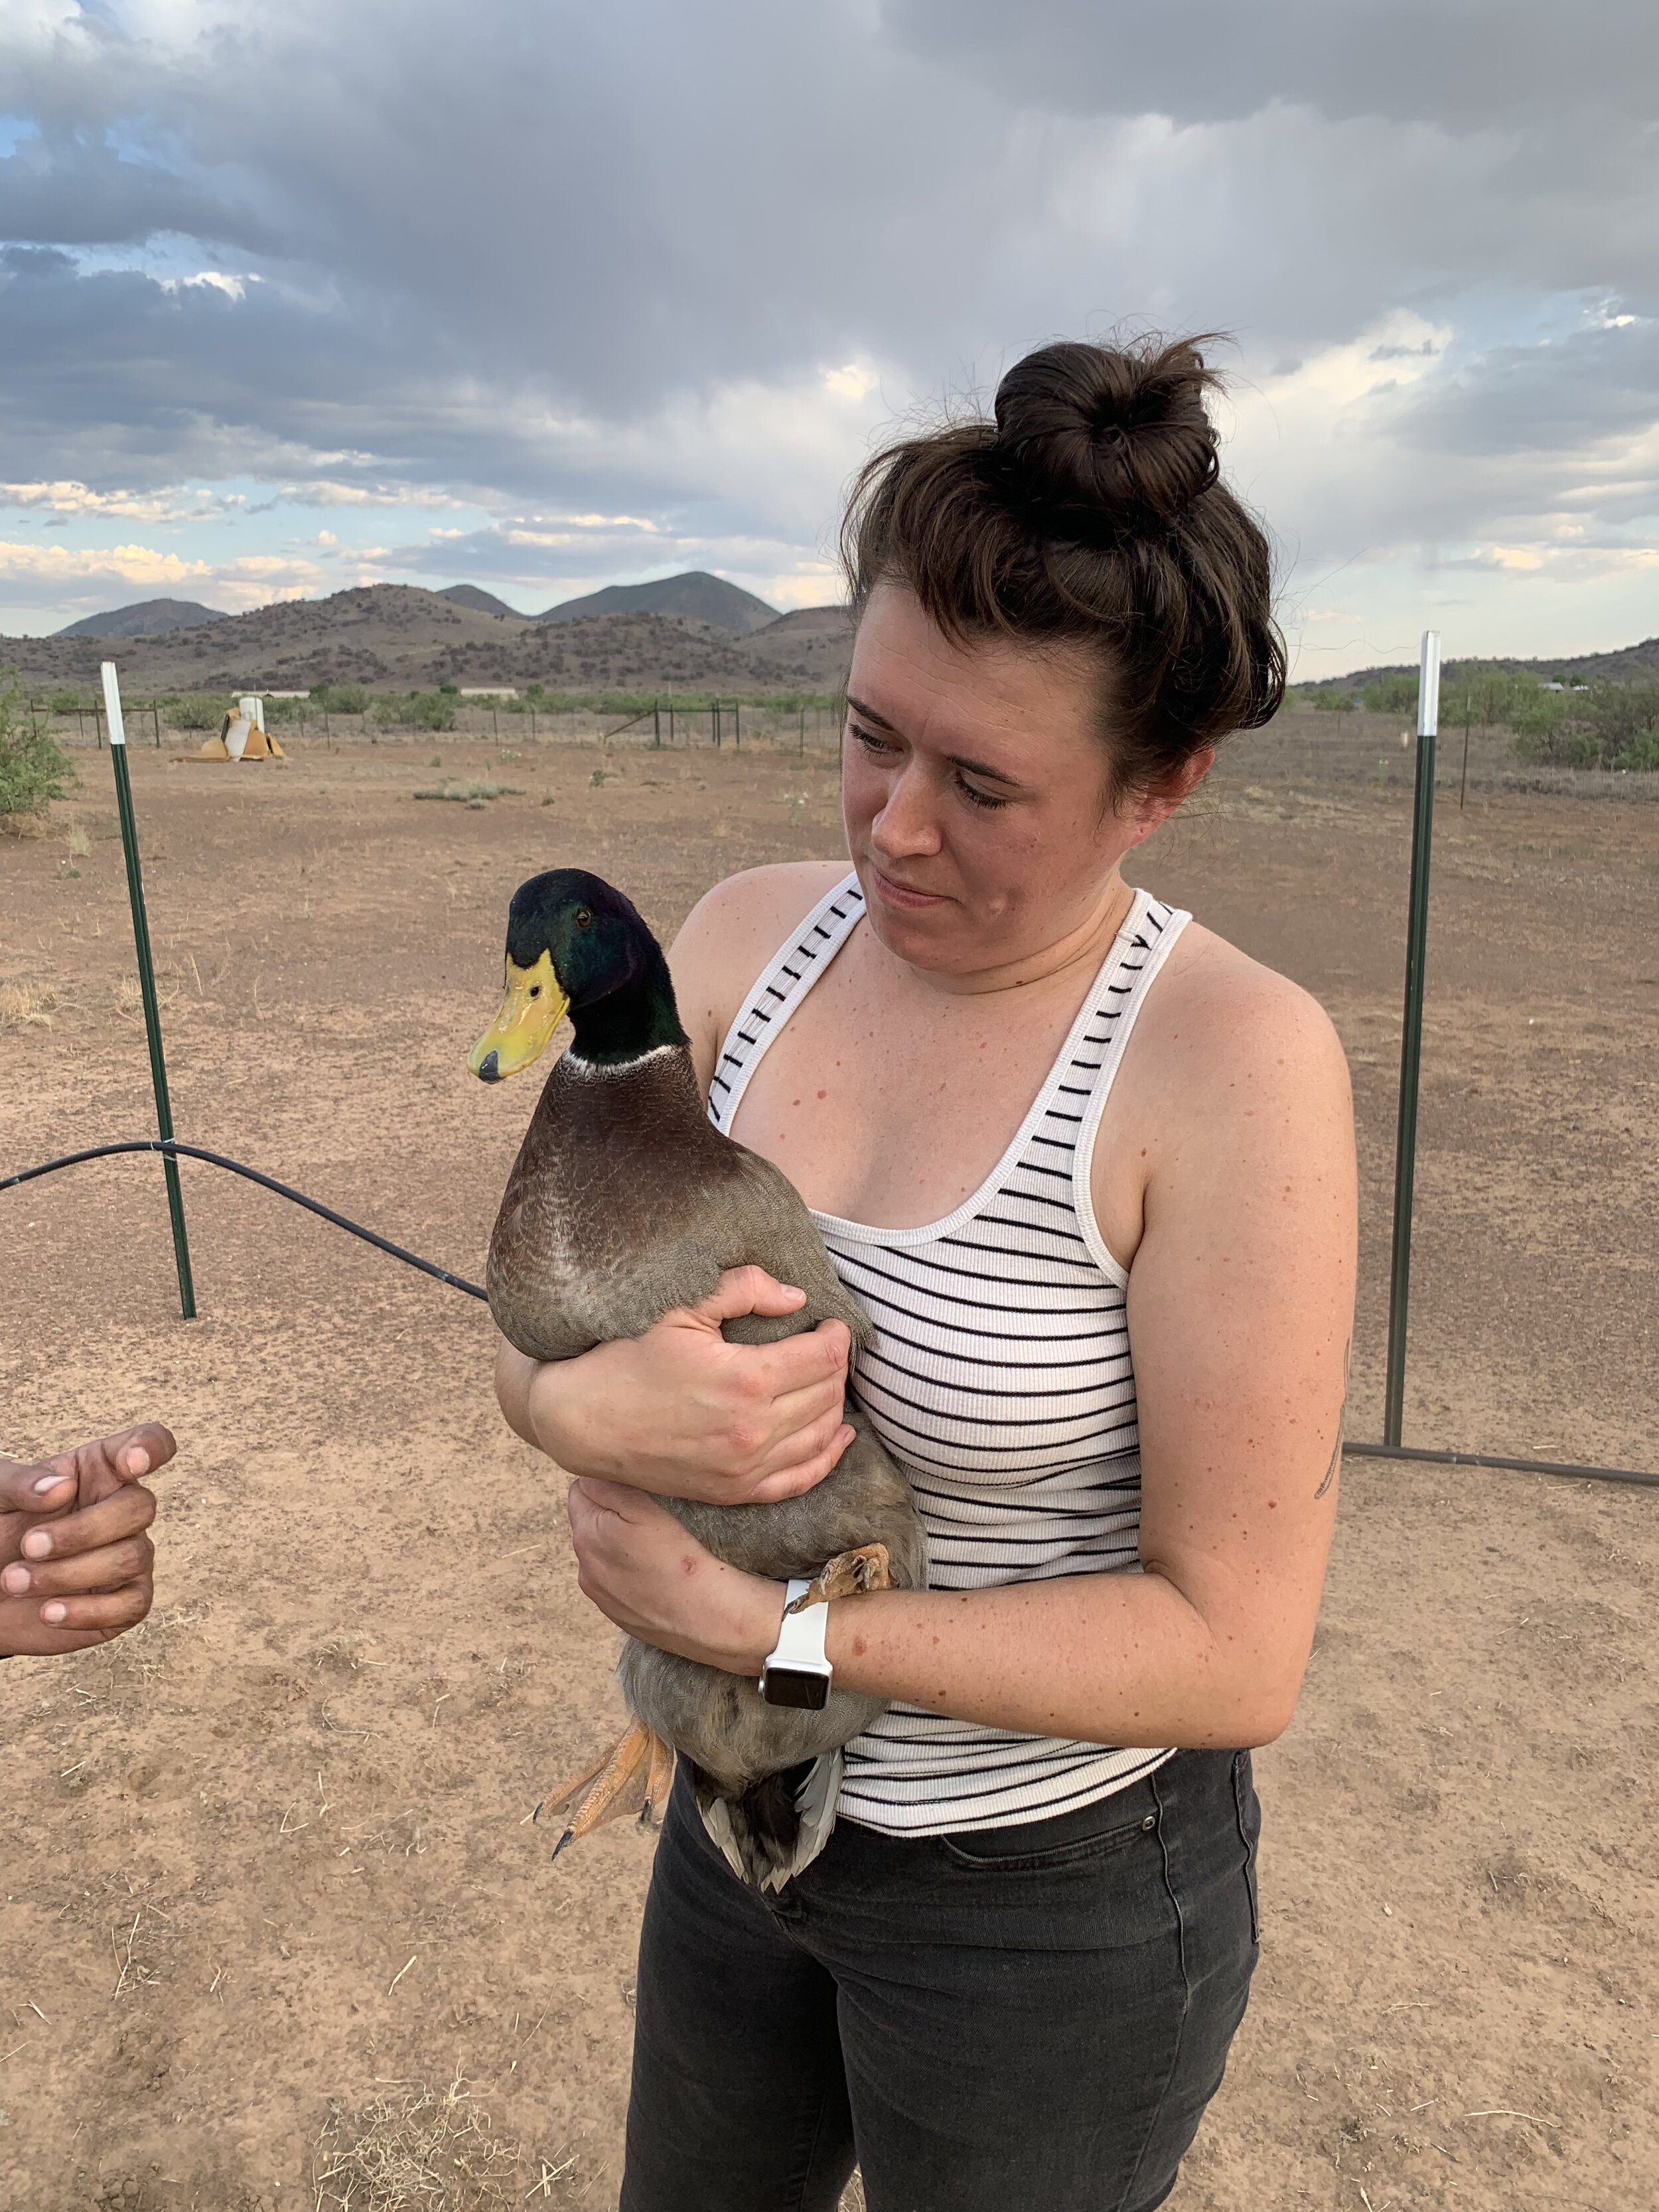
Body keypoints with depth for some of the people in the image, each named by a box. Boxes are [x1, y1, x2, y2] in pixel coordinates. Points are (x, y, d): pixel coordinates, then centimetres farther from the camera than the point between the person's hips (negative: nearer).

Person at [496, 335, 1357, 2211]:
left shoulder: (1233, 1064, -27)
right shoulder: (754, 936, -10)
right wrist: (587, 1406, -29)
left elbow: (1236, 1653, -24)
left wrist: (756, 1625, -25)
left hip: (1056, 1893, -5)